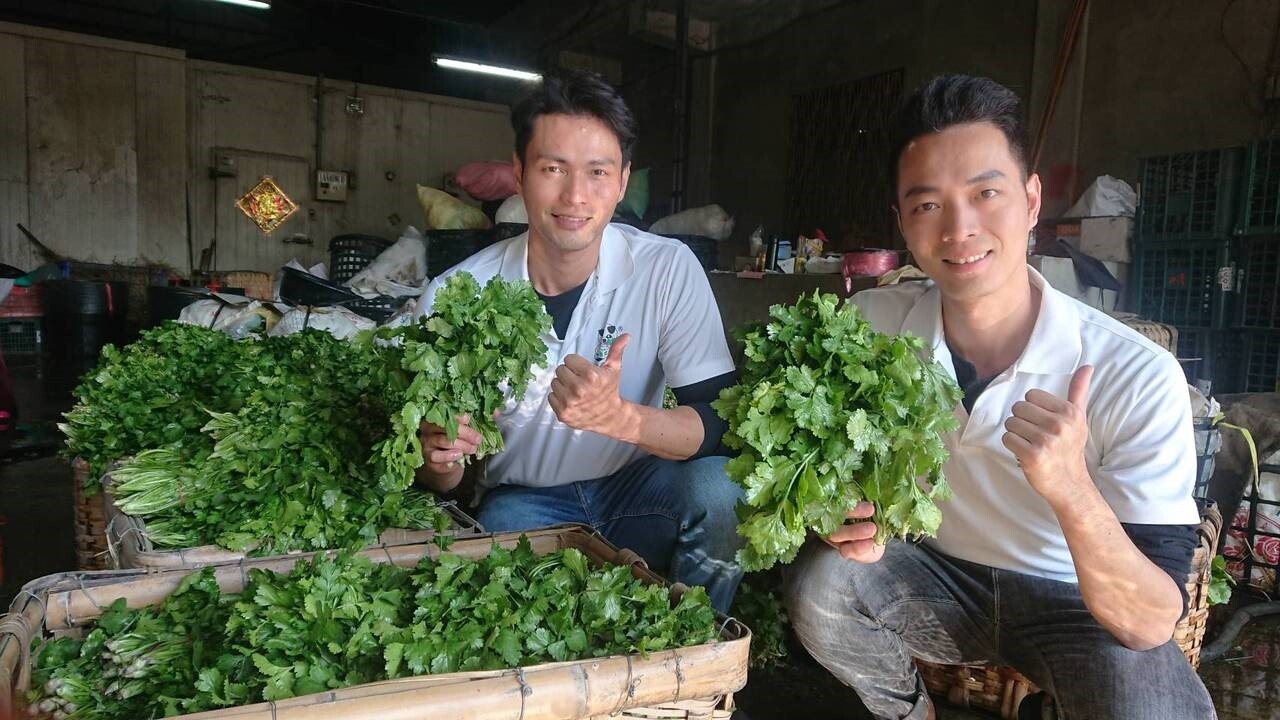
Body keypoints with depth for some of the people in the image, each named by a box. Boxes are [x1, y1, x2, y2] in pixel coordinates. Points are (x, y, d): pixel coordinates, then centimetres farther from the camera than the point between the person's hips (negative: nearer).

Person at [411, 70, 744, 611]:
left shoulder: (667, 268, -14)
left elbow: (721, 425, -19)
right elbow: (440, 482, -4)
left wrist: (618, 417, -38)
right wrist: (440, 457, -29)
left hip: (637, 485, 1)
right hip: (523, 500, 0)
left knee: (718, 486, -30)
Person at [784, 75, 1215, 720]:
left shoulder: (1139, 376, -23)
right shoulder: (870, 326, -15)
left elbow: (1152, 625, -24)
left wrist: (1071, 490, -42)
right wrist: (848, 519, -26)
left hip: (1079, 603, -2)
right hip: (935, 572, 2)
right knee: (818, 586, -25)